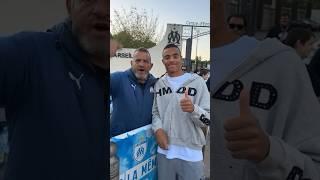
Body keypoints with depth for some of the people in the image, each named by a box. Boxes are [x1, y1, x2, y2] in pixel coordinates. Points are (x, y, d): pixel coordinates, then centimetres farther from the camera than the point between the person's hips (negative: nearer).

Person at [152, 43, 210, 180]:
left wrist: (193, 109, -27)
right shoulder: (159, 84, 7)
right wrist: (158, 129, -6)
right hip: (164, 150, 3)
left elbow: (208, 120, -7)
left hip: (190, 153, -3)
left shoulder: (197, 81, -5)